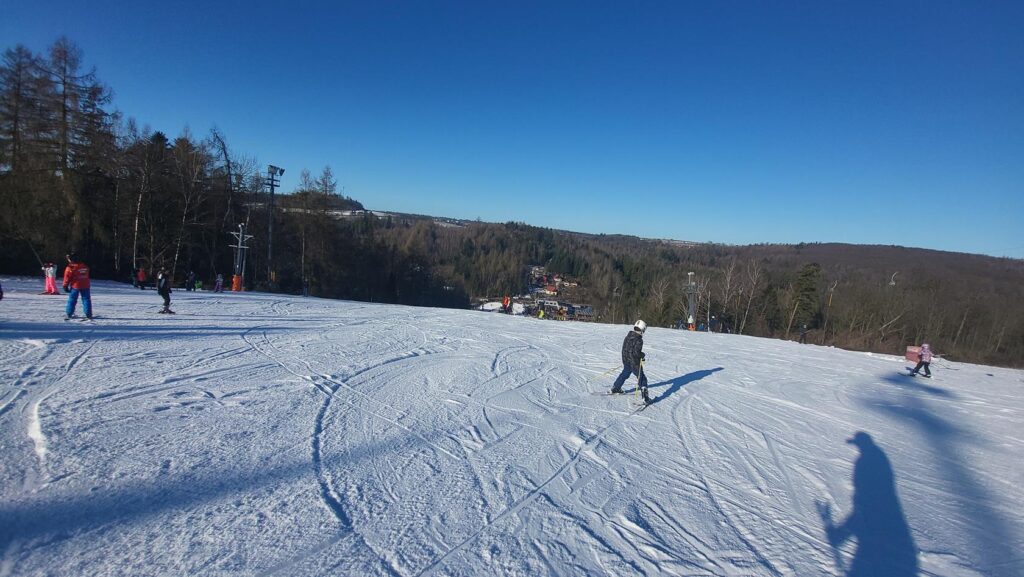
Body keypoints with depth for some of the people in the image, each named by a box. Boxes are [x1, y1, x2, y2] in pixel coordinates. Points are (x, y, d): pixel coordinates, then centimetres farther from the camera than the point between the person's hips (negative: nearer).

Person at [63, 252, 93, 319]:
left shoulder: (70, 268, -10)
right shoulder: (85, 266, 5)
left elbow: (67, 278, -6)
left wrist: (65, 286, 0)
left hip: (75, 286, -4)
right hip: (85, 286, 4)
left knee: (72, 300, 6)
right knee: (86, 299, 7)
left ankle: (68, 314, 9)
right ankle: (88, 314, 5)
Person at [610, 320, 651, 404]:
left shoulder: (627, 336, 2)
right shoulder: (639, 340, -23)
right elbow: (637, 353, -28)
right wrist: (643, 355, -9)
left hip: (626, 361, 7)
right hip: (635, 363, -7)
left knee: (624, 374, 29)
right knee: (642, 378, 2)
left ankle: (615, 388, 40)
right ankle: (645, 397, -3)